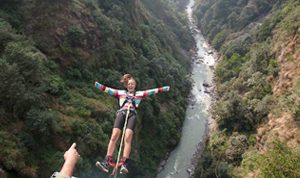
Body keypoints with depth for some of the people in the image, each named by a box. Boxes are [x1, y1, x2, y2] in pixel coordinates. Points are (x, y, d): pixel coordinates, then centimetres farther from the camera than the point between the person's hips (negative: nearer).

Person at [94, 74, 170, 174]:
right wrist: (98, 85, 11)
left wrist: (164, 89, 14)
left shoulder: (139, 94, 28)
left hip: (132, 114, -1)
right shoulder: (121, 93, 29)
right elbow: (108, 90, 22)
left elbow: (151, 91, 21)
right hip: (121, 113, 1)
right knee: (114, 137, -19)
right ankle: (107, 162, -25)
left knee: (128, 138, -22)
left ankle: (124, 163, -33)